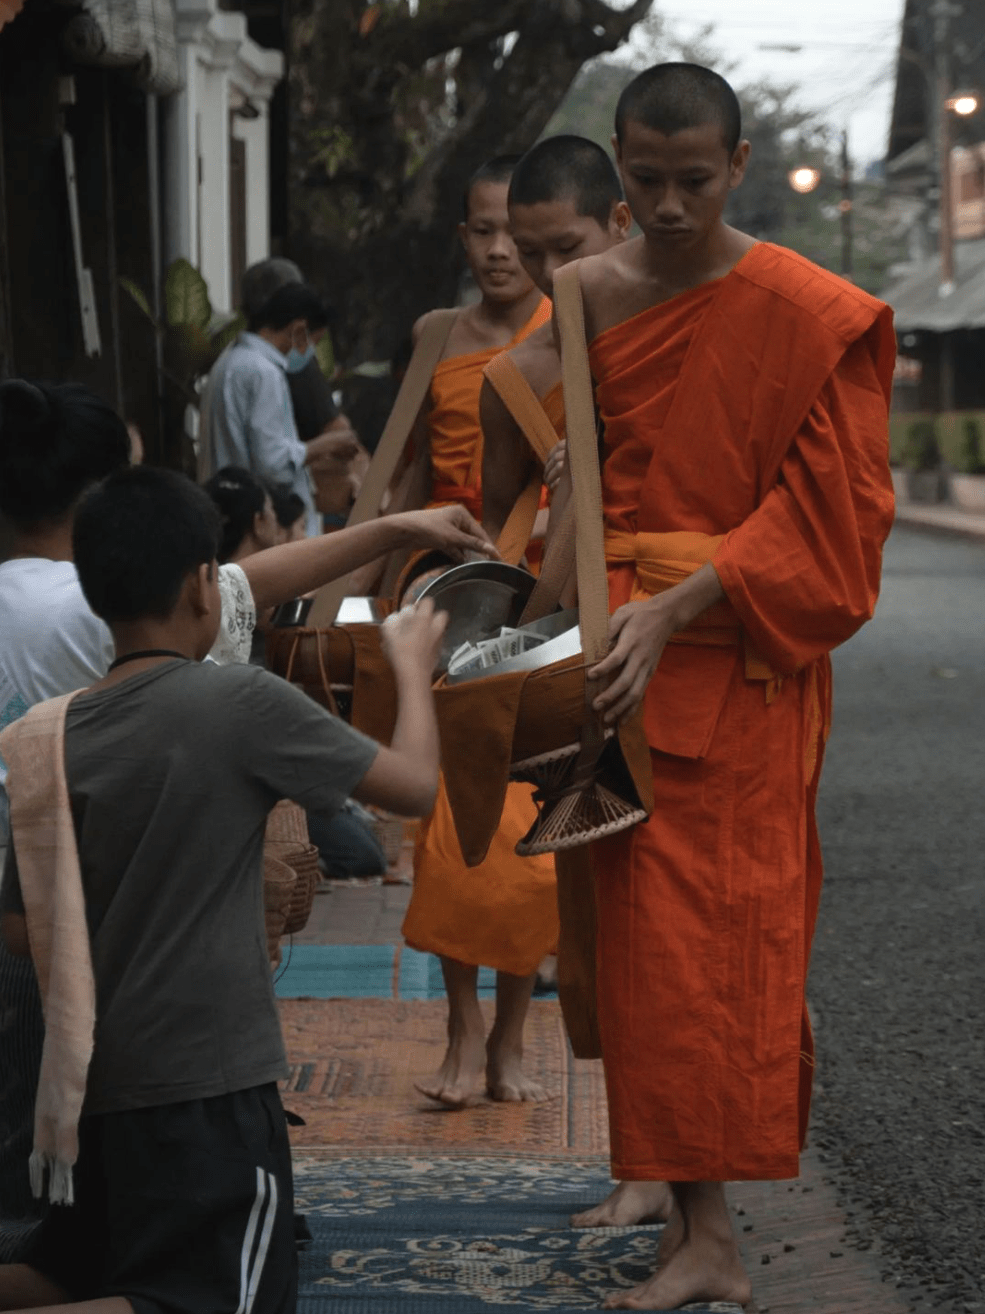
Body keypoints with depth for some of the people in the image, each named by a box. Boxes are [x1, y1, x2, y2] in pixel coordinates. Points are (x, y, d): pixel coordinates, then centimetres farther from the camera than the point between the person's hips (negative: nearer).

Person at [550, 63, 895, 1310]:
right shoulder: (585, 295, 6)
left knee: (708, 930, -7)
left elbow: (825, 503, -11)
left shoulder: (809, 315, -8)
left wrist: (678, 606, -20)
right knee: (634, 918, 6)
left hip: (738, 656, -5)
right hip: (615, 644, 5)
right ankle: (686, 1199, 18)